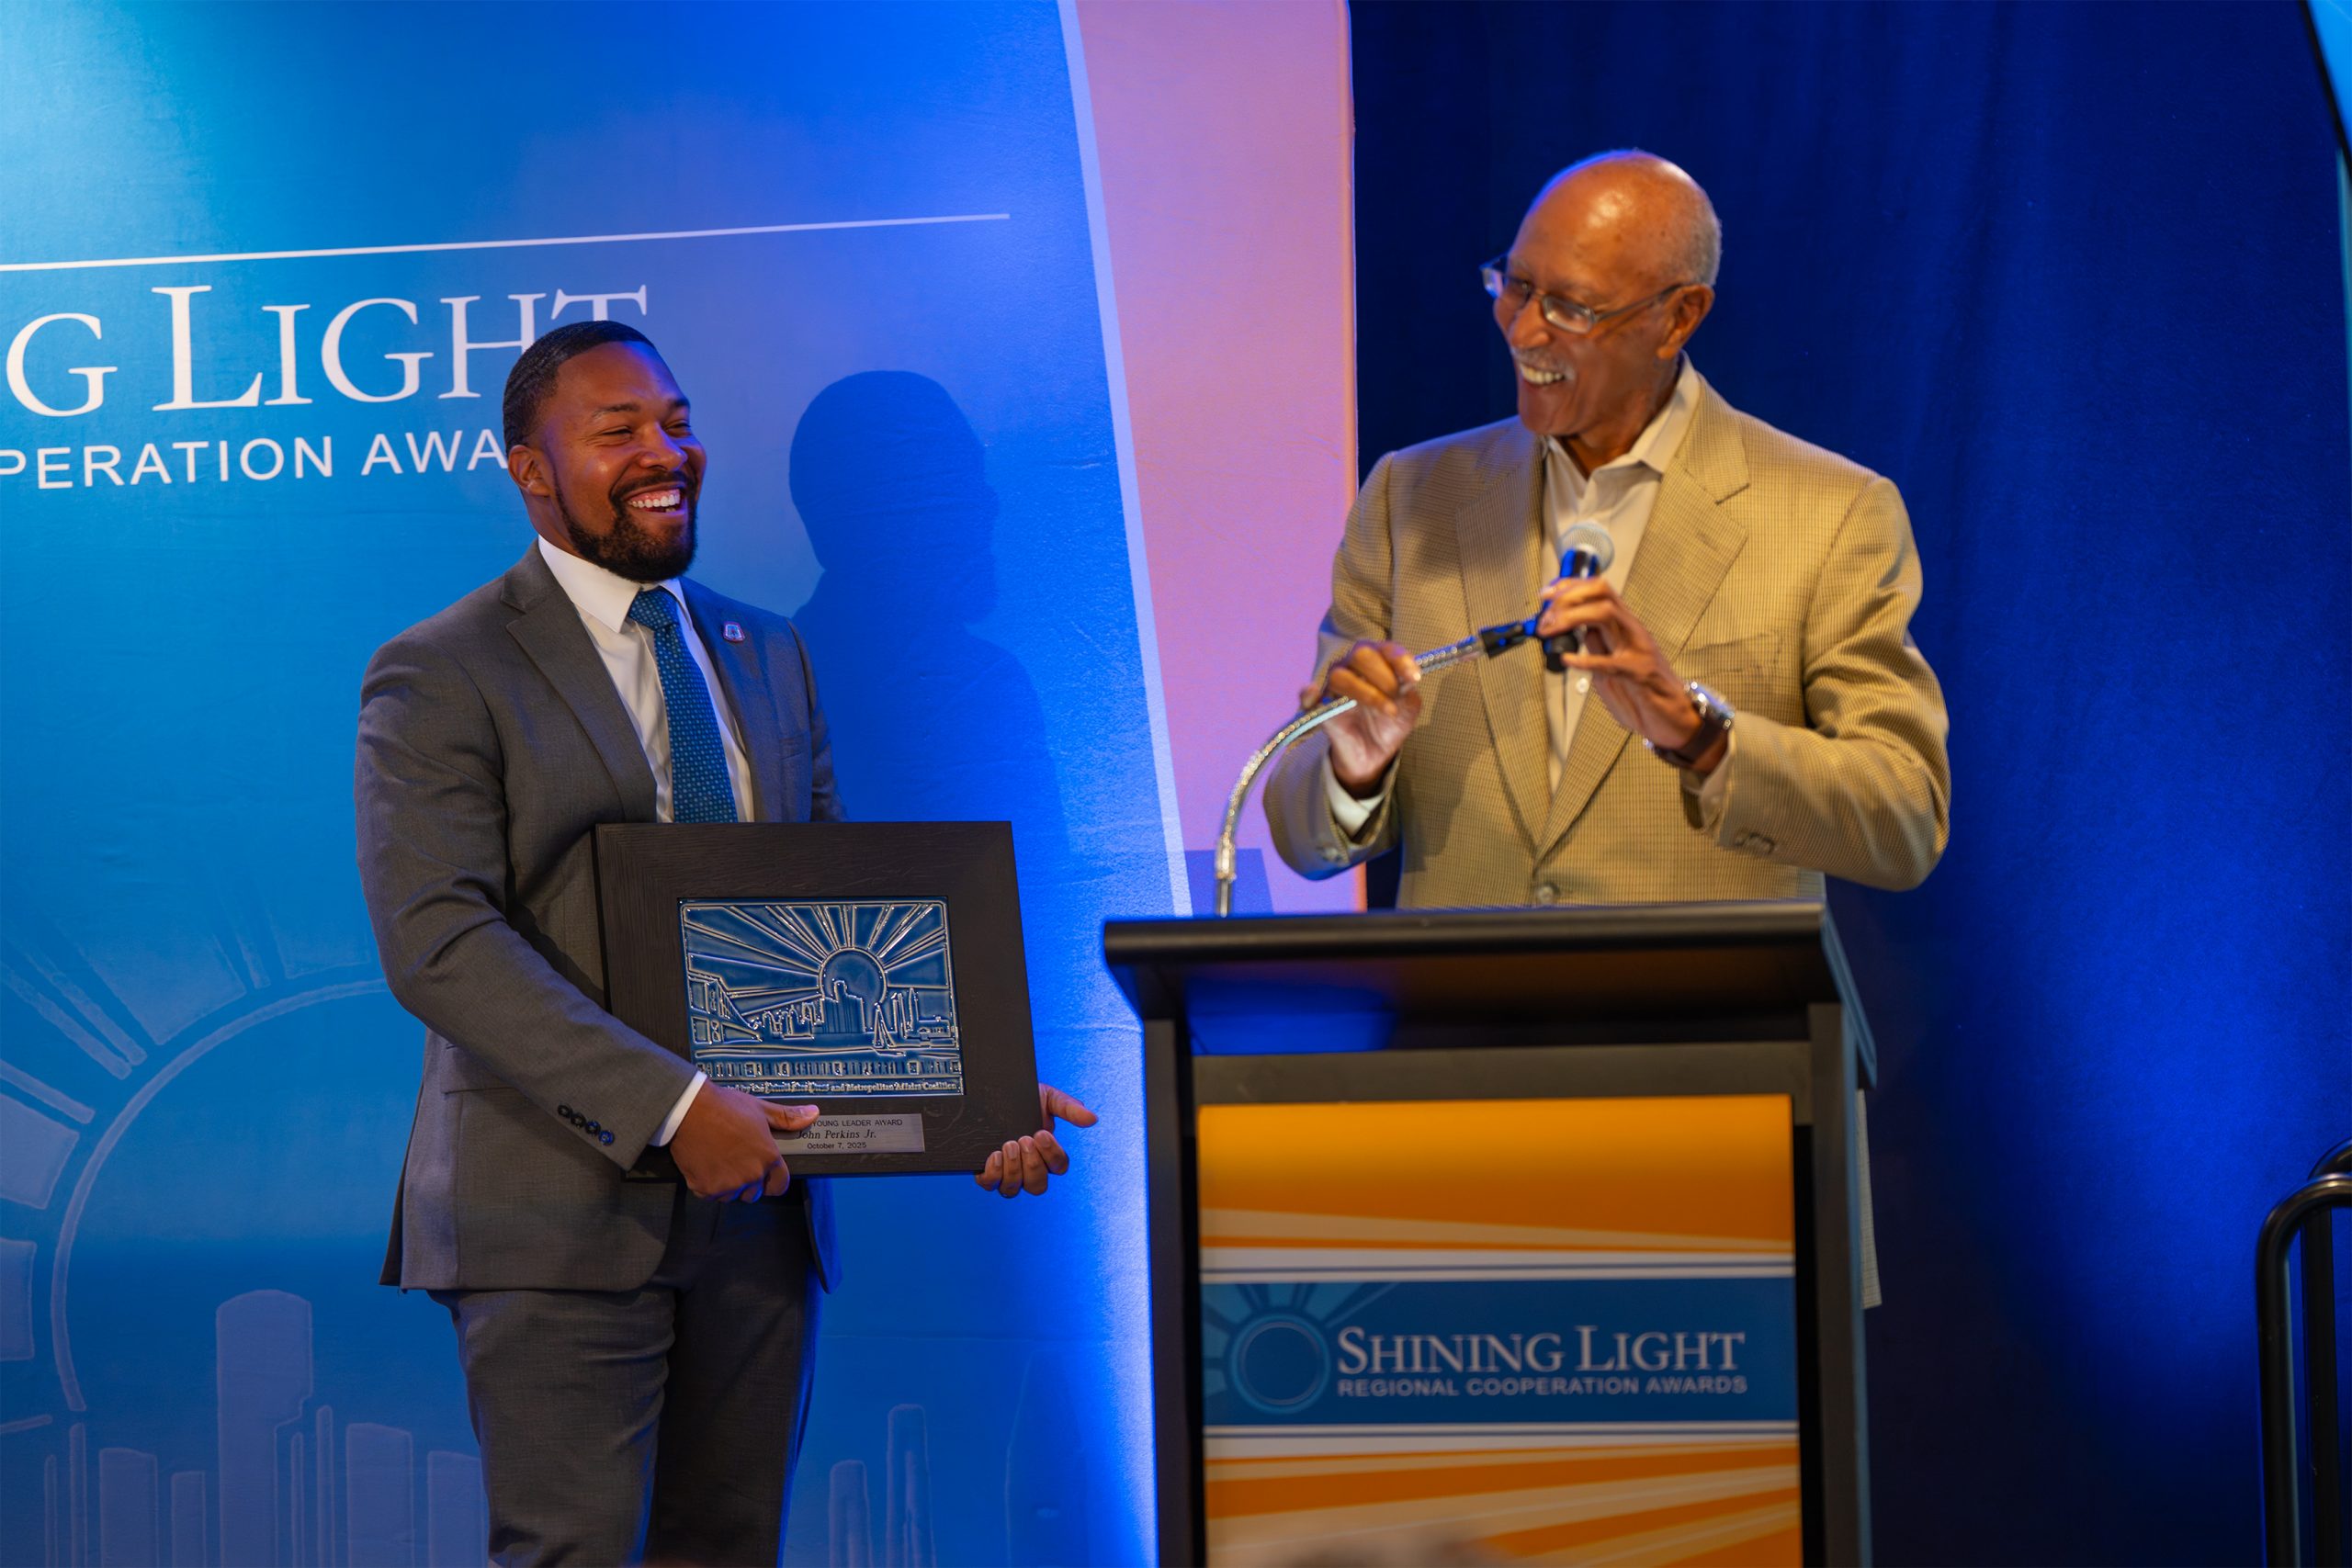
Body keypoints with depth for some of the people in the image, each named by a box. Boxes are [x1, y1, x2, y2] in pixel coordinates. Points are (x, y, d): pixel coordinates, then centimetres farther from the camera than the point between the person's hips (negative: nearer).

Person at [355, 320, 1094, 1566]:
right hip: (562, 1212, -6)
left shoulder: (769, 659, 17)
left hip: (756, 1196, 6)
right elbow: (439, 940, -15)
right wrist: (671, 1107, -23)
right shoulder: (439, 676, -3)